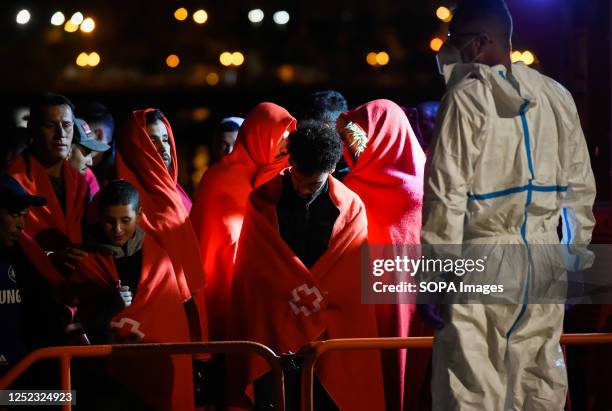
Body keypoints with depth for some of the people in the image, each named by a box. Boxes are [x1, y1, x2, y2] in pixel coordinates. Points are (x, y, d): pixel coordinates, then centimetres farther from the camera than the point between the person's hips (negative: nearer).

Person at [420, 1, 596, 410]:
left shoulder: (466, 98, -8)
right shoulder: (557, 96, 8)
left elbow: (447, 192, -11)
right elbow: (580, 186, 12)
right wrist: (574, 254, 21)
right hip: (545, 258, 6)